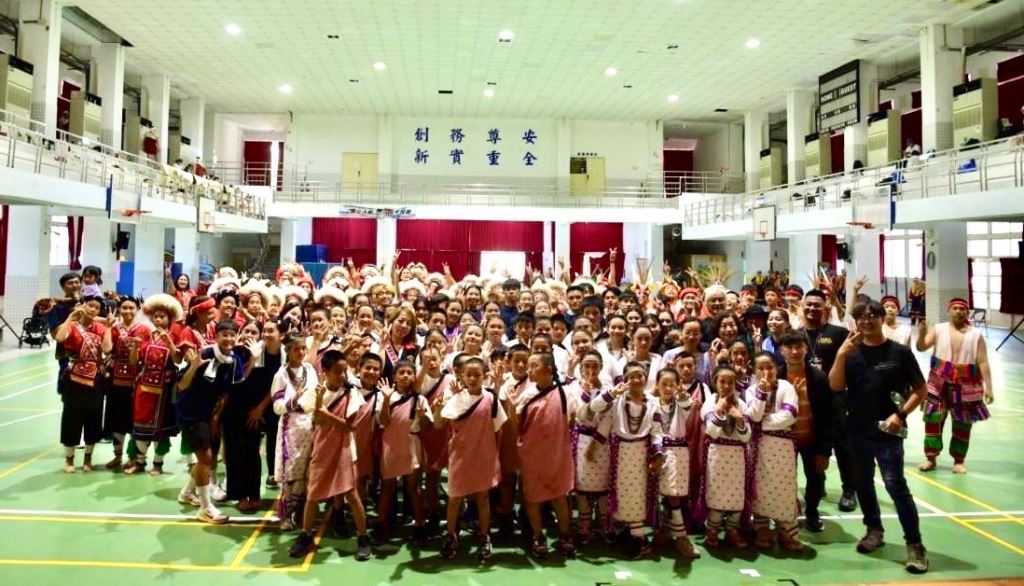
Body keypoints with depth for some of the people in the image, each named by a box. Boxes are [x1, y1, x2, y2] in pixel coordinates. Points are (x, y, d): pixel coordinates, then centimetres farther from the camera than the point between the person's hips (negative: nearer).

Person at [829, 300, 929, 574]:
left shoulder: (899, 352, -4)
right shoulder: (851, 352, 3)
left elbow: (920, 390, 0)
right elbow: (835, 386, -7)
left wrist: (900, 414, -13)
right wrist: (841, 355, -17)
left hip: (887, 431, -4)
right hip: (857, 430, 4)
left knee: (895, 485, -10)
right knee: (863, 483, 14)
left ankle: (914, 544, -1)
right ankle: (874, 530, 32)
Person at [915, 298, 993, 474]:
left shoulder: (976, 335, -1)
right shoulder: (938, 329, -1)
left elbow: (983, 363, -2)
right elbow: (921, 348, -12)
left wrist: (988, 387, -7)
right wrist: (922, 333, -32)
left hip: (966, 386, 0)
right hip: (939, 384, 0)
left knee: (963, 425, 9)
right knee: (932, 420, -3)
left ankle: (958, 461, 22)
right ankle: (930, 458, 8)